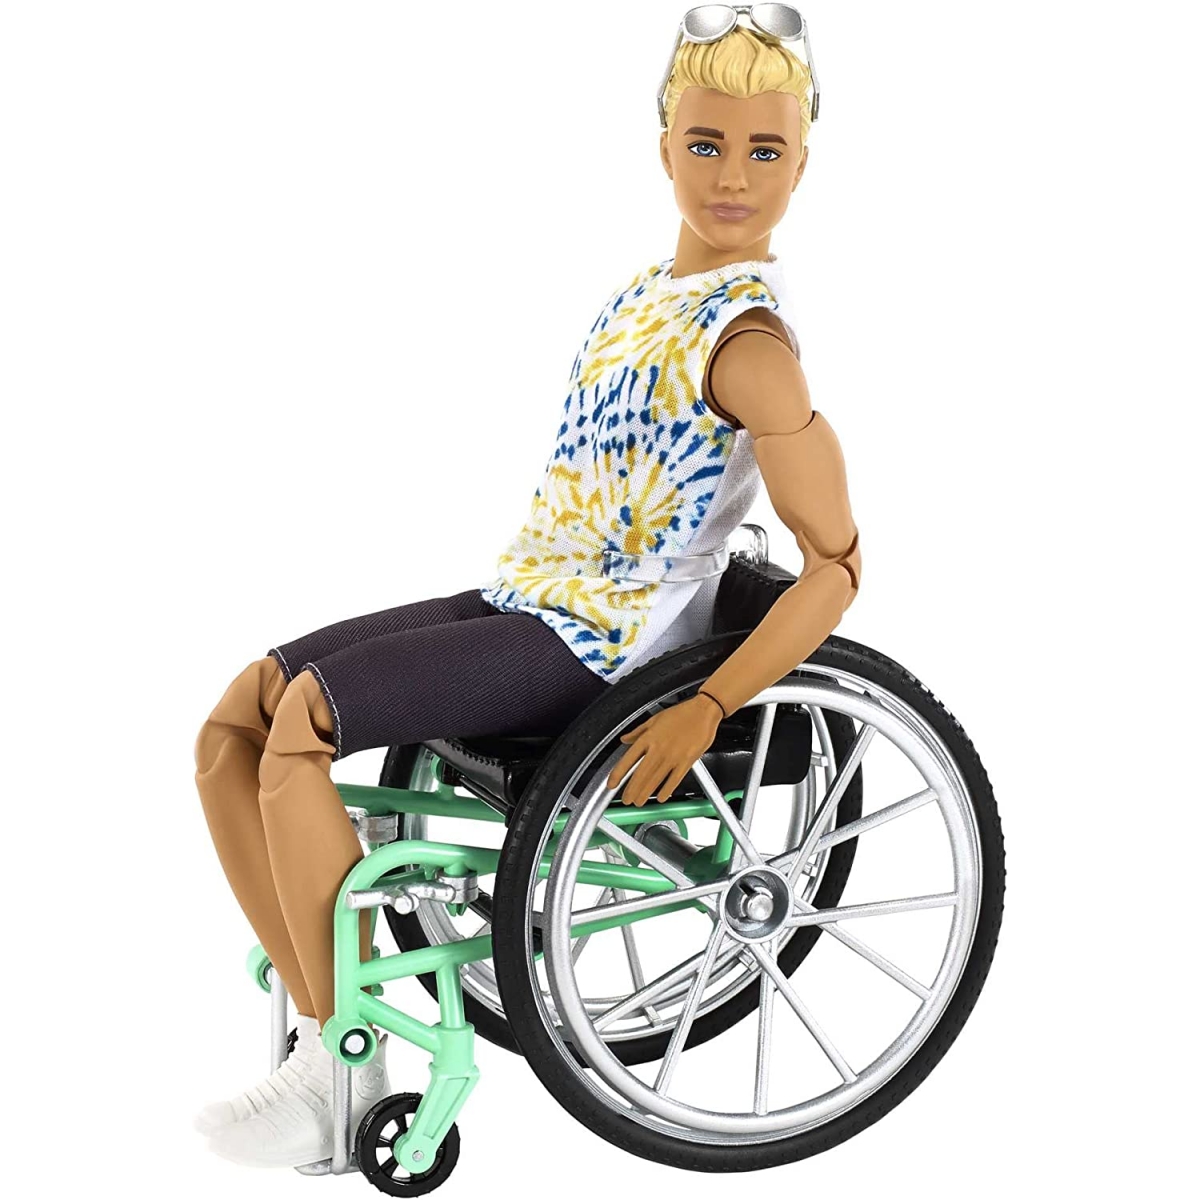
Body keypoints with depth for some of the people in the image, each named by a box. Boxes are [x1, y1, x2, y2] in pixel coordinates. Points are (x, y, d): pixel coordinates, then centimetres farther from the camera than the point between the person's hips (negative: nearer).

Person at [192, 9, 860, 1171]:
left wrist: (705, 711, -21)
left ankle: (346, 1073, -11)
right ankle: (319, 1023, 1)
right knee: (233, 725, -1)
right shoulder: (649, 291, 12)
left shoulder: (750, 341, -13)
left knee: (299, 716, -23)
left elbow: (836, 562, -15)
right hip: (516, 601, 9)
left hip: (593, 642, -9)